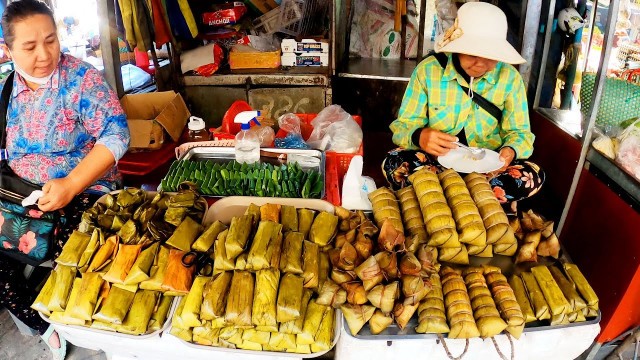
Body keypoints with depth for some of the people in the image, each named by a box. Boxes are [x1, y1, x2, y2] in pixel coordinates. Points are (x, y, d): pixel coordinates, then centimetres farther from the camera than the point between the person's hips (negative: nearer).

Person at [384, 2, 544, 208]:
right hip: (437, 160, -1)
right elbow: (403, 126, -9)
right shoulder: (428, 70, -10)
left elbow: (519, 132, 1)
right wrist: (420, 136, -34)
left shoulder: (509, 77, -5)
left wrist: (510, 150, -25)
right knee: (394, 164, -31)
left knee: (532, 177, -25)